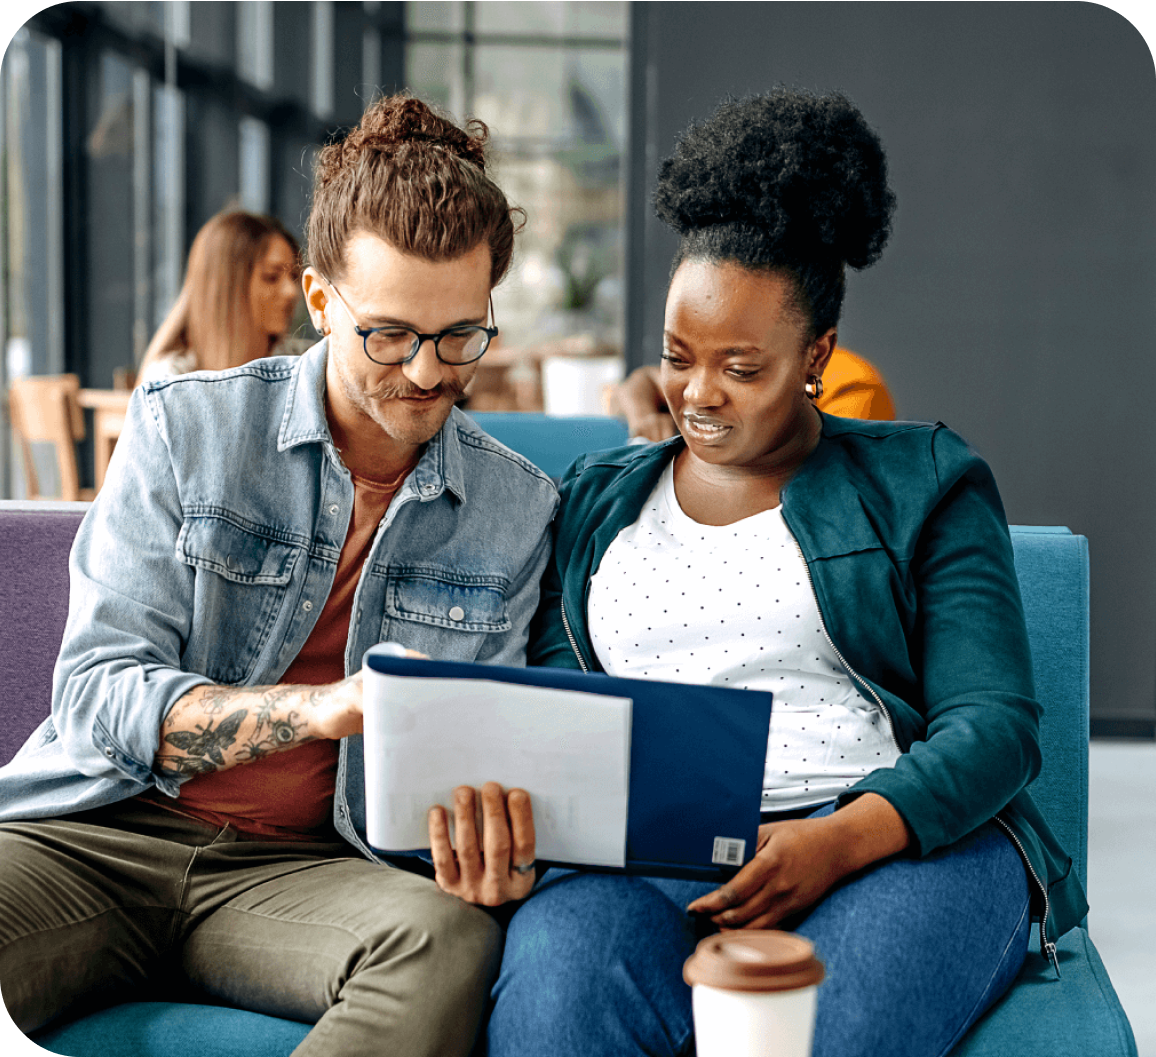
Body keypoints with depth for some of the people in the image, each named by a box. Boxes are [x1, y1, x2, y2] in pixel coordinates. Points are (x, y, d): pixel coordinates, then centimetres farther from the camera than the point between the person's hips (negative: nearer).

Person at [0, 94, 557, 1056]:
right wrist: (317, 707, -23)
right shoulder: (183, 427, 1)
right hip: (94, 834, -2)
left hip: (297, 868, 2)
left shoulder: (518, 510, 7)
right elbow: (100, 691, -7)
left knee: (449, 938, -33)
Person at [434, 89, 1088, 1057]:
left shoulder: (920, 486, 12)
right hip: (644, 853, 2)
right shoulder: (594, 502, 22)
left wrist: (842, 840, -17)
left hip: (905, 841, -1)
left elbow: (995, 726, 1)